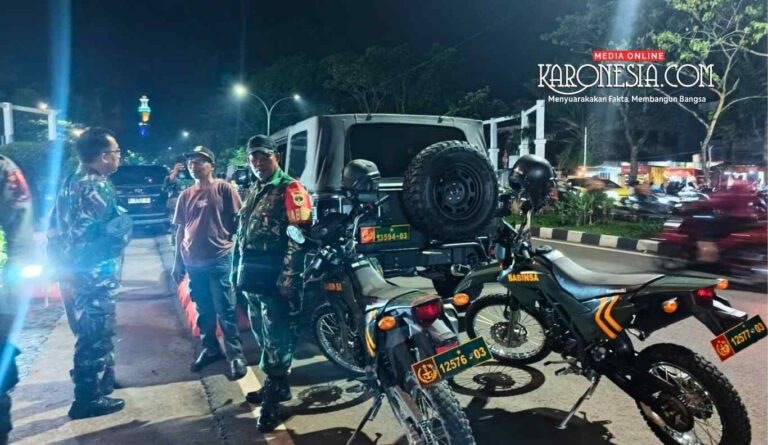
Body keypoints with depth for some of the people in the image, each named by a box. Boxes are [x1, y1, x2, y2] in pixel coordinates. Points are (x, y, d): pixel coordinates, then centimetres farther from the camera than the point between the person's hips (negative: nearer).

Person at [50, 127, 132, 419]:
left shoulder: (71, 183, 11)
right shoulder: (97, 187, -18)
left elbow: (57, 229, 14)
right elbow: (111, 233, -25)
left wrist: (63, 262, 17)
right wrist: (124, 223, -5)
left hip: (75, 272, 10)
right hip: (94, 275, -10)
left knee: (90, 333, 22)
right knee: (95, 336, 1)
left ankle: (101, 381, 37)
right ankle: (89, 398, 10)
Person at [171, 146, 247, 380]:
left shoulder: (224, 189, -3)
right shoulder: (186, 195, 11)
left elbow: (238, 221, -3)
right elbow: (180, 230, 15)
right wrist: (178, 262, 13)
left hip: (219, 259, -5)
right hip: (193, 262, 5)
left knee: (225, 310, -2)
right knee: (203, 310, 15)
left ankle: (236, 354, 6)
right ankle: (210, 348, 29)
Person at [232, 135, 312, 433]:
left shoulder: (290, 189, -10)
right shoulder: (253, 191, 18)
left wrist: (287, 278, -23)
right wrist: (238, 269, 21)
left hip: (275, 279, -9)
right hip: (252, 278, 9)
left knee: (276, 339, -2)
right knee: (263, 337, 19)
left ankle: (273, 395, 8)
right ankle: (274, 385, 33)